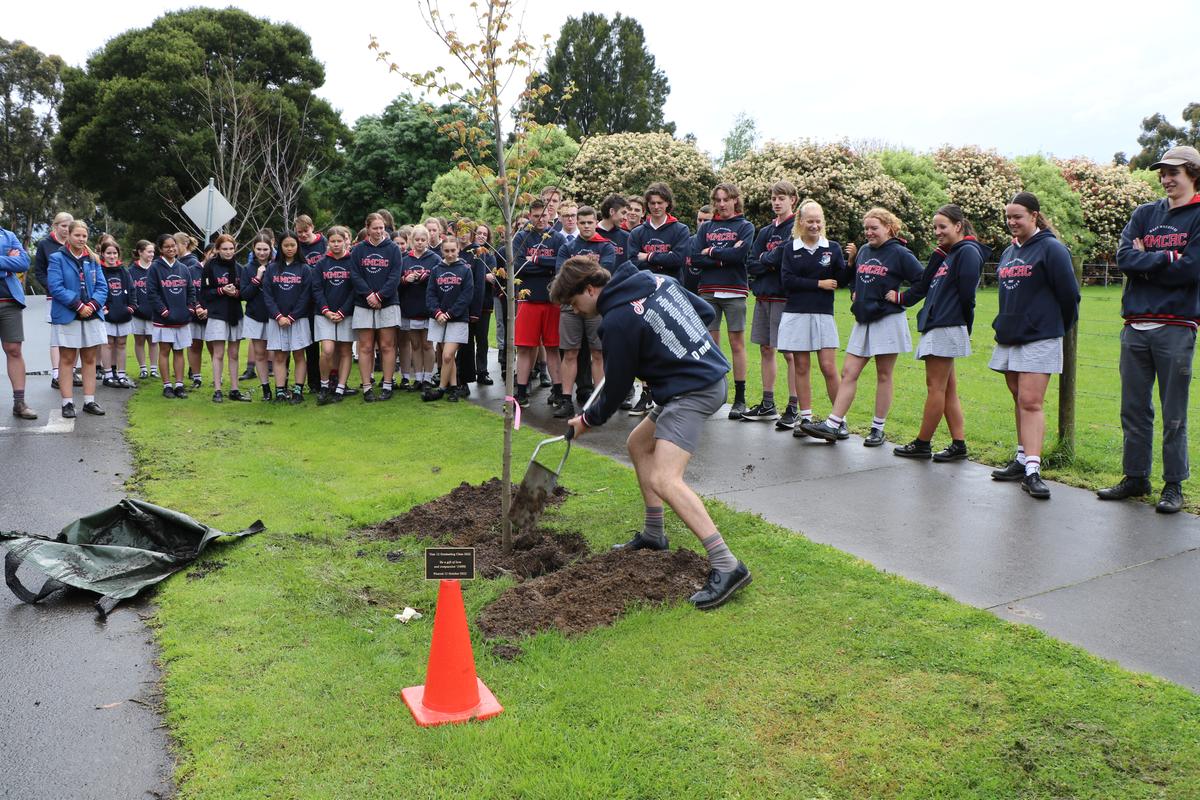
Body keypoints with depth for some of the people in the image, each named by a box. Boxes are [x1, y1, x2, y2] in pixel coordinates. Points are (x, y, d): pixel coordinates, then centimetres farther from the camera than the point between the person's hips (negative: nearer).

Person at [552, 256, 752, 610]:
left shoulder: (617, 321, -16)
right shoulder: (656, 279, 6)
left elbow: (616, 388, -6)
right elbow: (706, 313, 15)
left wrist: (587, 421, 11)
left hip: (693, 391, -10)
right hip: (712, 372, 10)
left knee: (664, 479, -20)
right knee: (639, 443, 22)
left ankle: (726, 566, -21)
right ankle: (654, 535, 31)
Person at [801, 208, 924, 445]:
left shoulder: (900, 253, -7)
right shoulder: (863, 251, 11)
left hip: (888, 321, -6)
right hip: (863, 321, 6)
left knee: (883, 376, 3)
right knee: (848, 372, 2)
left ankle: (878, 429, 11)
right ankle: (832, 425, 1)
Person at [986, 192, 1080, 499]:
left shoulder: (1051, 249, -9)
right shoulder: (1009, 252, 15)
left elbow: (1069, 293, -7)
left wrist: (1060, 327, 4)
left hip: (1039, 339, -8)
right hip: (1009, 337, 8)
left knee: (1030, 402, -14)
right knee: (1020, 401, 13)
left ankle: (1032, 470, -16)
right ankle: (1022, 460, 21)